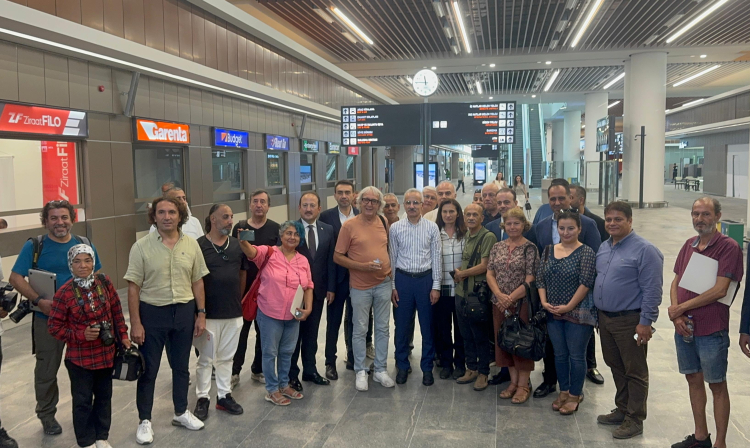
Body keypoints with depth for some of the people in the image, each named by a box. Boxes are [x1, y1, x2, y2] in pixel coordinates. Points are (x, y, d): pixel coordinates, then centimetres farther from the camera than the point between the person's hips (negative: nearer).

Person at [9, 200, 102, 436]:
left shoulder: (84, 245, 3)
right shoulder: (34, 246, -5)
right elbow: (15, 278, -10)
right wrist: (38, 300, -23)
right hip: (47, 318, -2)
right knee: (46, 370, 11)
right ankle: (46, 414, 30)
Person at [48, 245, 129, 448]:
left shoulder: (104, 282, -4)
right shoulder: (64, 293, -14)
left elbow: (117, 311, 5)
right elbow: (54, 326, -8)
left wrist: (123, 336, 4)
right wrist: (80, 335, -19)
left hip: (106, 353, 3)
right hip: (79, 357, -3)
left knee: (104, 396, 16)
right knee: (82, 400, 8)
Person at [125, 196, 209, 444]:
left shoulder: (192, 245, 0)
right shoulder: (141, 246, -9)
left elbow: (197, 282, 5)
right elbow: (133, 287, -9)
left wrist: (201, 314, 3)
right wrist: (135, 322, -12)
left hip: (184, 312, 3)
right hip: (152, 312, -3)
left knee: (181, 366, 16)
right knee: (148, 369, 8)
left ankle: (181, 412, 34)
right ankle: (144, 420, 24)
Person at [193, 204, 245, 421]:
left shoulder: (237, 245, 5)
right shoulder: (199, 246, -9)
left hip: (234, 313, 4)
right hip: (209, 313, -4)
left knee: (226, 357, 15)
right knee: (206, 359, 7)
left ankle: (224, 395, 27)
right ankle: (202, 398, 20)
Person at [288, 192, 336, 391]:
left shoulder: (328, 230, 3)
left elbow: (331, 261, 4)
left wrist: (330, 288, 0)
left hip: (317, 290, 3)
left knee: (311, 332, 14)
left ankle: (310, 370, 28)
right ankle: (291, 374, 21)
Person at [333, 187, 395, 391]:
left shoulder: (384, 222, 4)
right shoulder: (349, 225, -8)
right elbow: (337, 257, -8)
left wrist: (390, 271, 6)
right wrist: (362, 266, -18)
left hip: (383, 284, 4)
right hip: (360, 286, -4)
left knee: (382, 328, 11)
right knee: (360, 330, 6)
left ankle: (380, 370, 24)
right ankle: (360, 371, 20)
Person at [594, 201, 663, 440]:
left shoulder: (644, 250, -14)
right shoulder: (603, 247, 10)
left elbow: (652, 291, -16)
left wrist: (645, 323, -19)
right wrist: (598, 315, 15)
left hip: (629, 321, -7)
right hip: (605, 318, 8)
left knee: (634, 371, 5)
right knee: (616, 367, 18)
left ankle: (634, 420, 16)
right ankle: (622, 409, 33)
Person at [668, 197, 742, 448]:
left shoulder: (728, 247, -11)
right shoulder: (689, 245, 8)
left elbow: (720, 290, -18)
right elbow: (675, 282, 9)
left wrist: (681, 308, -13)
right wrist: (676, 315, -6)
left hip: (712, 331, -6)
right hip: (684, 328, 6)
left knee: (717, 386, 6)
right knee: (694, 380, 16)